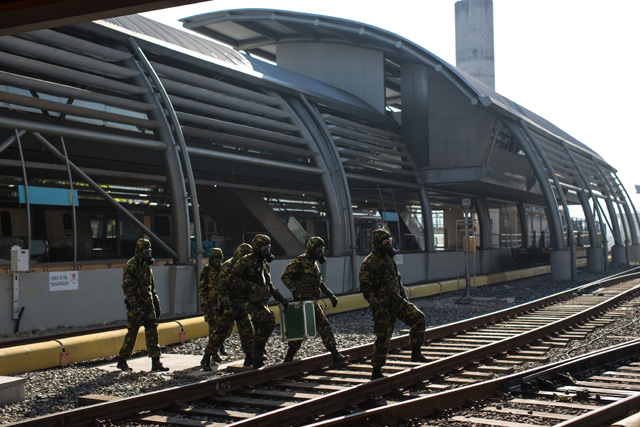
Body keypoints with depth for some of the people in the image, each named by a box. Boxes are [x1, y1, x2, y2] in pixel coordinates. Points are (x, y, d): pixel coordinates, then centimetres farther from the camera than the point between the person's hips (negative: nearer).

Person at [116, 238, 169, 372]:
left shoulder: (147, 266, 13)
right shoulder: (130, 266, -11)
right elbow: (127, 287, -17)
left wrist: (157, 305, 18)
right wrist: (134, 305, -25)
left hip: (148, 305, 7)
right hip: (136, 306, -7)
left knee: (152, 332, 0)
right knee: (132, 333, 2)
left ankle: (155, 362, 0)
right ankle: (121, 361, 18)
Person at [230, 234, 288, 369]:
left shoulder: (264, 264, 17)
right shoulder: (245, 262, -9)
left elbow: (269, 286, 26)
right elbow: (232, 279, -14)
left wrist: (281, 298, 19)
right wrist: (249, 286, -23)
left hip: (261, 302, 8)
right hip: (251, 301, -8)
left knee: (259, 331, 9)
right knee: (269, 319, -26)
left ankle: (257, 363, 16)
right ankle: (258, 348, -15)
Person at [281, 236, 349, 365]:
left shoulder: (313, 264, 21)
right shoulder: (300, 261, -9)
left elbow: (320, 282, 29)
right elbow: (285, 276, -13)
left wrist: (330, 295, 23)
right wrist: (295, 291, -22)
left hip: (311, 300, 10)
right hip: (305, 299, -10)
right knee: (323, 325, -12)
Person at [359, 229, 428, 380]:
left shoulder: (389, 259, 12)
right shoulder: (368, 264, -13)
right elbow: (365, 288, -17)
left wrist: (404, 297, 18)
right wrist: (376, 306, -23)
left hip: (397, 302, 7)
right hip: (383, 307, -7)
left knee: (418, 318, -9)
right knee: (383, 338, -2)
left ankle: (416, 353, -2)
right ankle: (376, 371, 11)